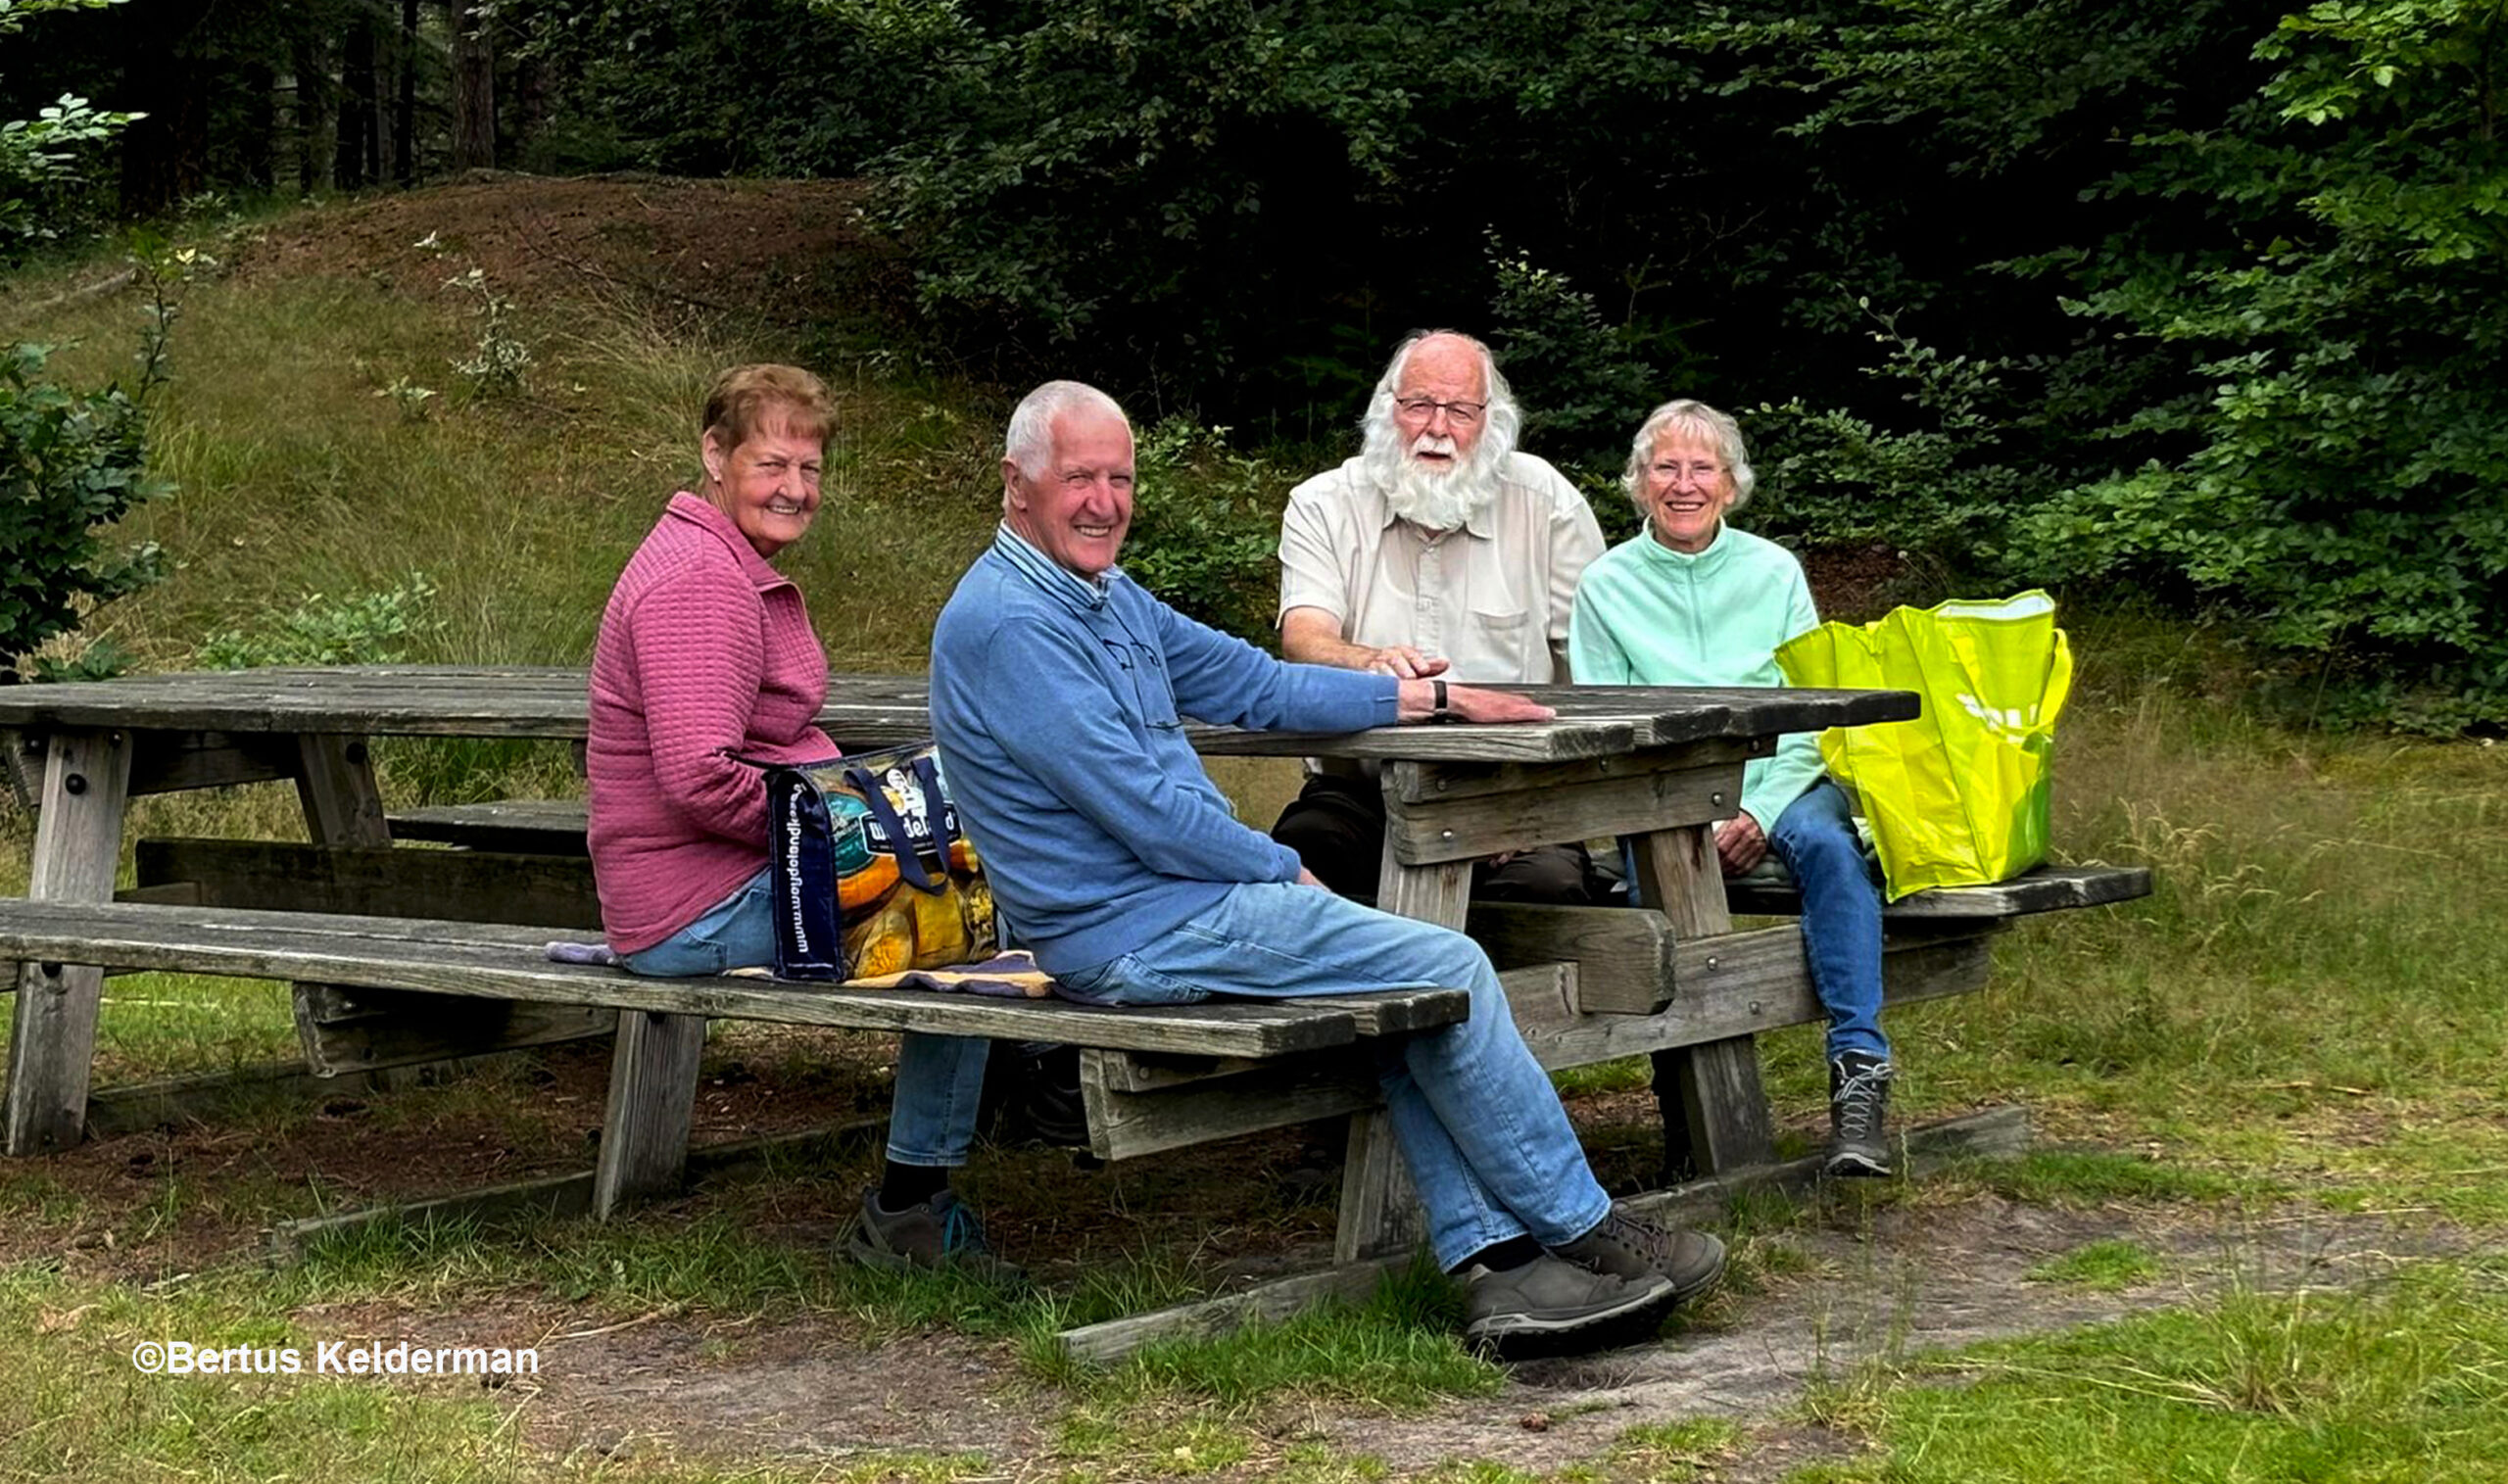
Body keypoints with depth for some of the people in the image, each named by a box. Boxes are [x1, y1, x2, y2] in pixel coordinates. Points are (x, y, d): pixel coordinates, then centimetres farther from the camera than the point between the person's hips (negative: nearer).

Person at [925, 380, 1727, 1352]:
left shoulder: (1109, 596, 14)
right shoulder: (1008, 623, -18)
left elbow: (1256, 686, 22)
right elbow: (1147, 809, -20)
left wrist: (1434, 699, 20)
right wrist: (1284, 871, -8)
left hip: (1170, 897, 10)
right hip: (1130, 934, -10)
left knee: (1419, 1000, 0)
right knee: (1450, 971, -9)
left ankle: (1494, 1263, -7)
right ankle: (1584, 1233, 2)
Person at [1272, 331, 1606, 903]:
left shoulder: (1545, 502, 8)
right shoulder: (1323, 506, 8)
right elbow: (1303, 638, -8)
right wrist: (1371, 661, -33)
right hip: (1356, 788, 1)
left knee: (1547, 885, -33)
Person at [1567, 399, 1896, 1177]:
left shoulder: (1774, 572, 9)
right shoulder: (1607, 586, 7)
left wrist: (1761, 812, -13)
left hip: (1777, 784, 1)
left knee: (1827, 842, -32)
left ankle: (1859, 1068, -35)